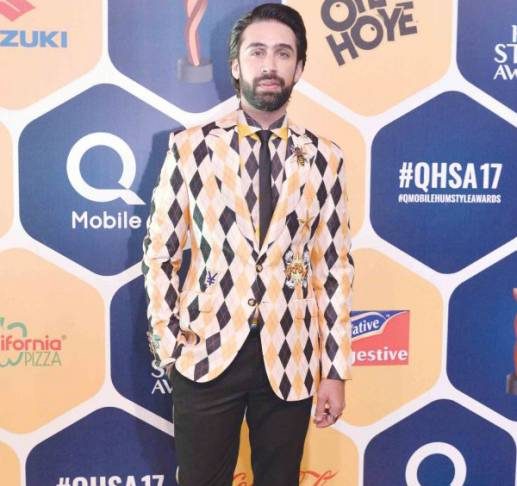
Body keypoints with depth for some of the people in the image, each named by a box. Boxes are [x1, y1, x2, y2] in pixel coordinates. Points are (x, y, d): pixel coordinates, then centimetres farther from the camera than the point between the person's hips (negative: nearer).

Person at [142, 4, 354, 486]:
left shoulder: (324, 158, 1)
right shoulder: (191, 146, -1)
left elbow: (334, 267, 1)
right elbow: (159, 252, 2)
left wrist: (335, 369, 1)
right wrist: (167, 343, -2)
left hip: (290, 359, 1)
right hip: (206, 353, -1)